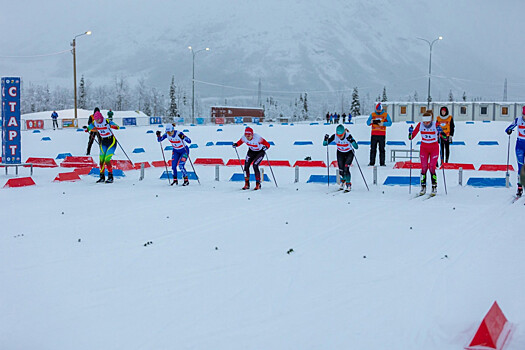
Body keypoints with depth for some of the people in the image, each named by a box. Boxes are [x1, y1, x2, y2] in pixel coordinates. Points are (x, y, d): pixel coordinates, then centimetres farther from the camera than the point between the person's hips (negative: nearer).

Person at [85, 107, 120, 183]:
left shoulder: (107, 121, -20)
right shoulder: (94, 123, -5)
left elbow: (118, 127, -24)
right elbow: (89, 127, 11)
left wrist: (113, 126, -46)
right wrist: (87, 129, -12)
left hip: (111, 141, -5)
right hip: (103, 142, 5)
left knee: (107, 160, -15)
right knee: (101, 160, 2)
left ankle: (110, 177, -5)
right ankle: (102, 177, 17)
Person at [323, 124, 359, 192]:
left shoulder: (348, 136, -30)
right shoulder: (335, 136, -22)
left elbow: (356, 147, -34)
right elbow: (324, 144, -16)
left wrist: (351, 141, -51)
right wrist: (326, 139, -37)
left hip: (349, 153, -3)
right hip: (340, 153, 3)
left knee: (346, 169, -18)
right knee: (341, 170, -2)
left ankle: (348, 184, 2)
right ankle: (343, 182, 29)